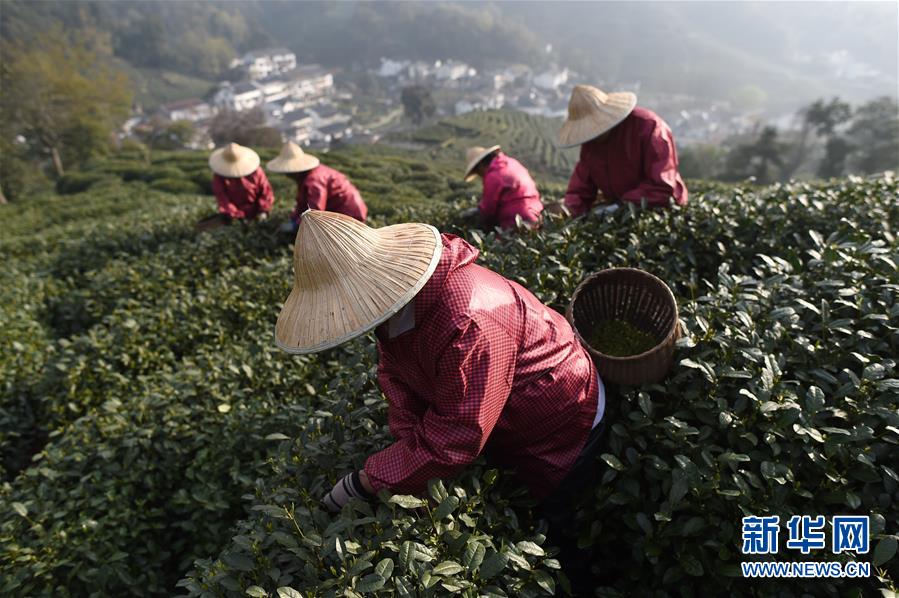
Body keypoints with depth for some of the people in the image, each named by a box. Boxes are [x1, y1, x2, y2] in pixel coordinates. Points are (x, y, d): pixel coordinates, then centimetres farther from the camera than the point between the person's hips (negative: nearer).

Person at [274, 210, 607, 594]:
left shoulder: (468, 322, -43)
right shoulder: (394, 293, -15)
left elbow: (451, 441, -37)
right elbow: (394, 370, -5)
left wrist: (363, 483, -27)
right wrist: (413, 444, -18)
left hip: (562, 423, -7)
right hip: (503, 422, 7)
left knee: (554, 531, 14)